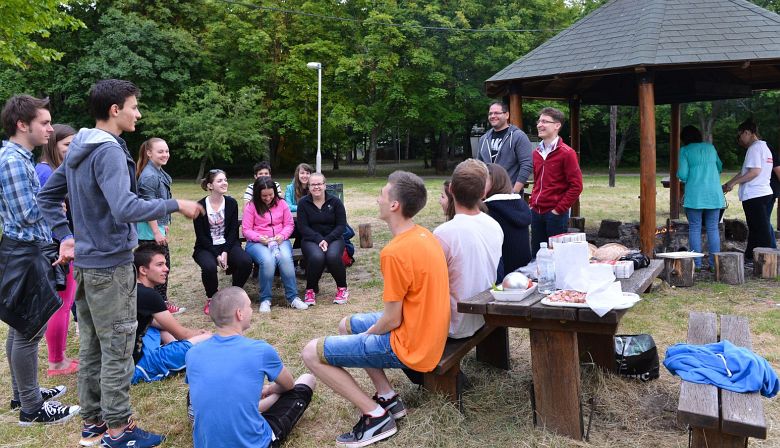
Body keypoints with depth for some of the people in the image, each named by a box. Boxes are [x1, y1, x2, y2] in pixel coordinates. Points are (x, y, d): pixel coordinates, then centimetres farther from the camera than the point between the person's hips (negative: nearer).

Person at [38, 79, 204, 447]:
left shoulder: (78, 149, 11)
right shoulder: (109, 151, -19)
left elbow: (46, 196, 18)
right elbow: (125, 209, -31)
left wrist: (65, 236, 16)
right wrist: (176, 205, -21)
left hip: (86, 261, 9)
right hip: (110, 264, -9)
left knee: (91, 347, 17)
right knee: (117, 350, 1)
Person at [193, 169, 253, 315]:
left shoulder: (231, 203, -1)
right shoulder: (200, 206, -8)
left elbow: (233, 231, -2)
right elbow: (201, 236, -8)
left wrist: (225, 252, -15)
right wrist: (217, 255, -17)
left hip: (228, 244, 2)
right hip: (206, 247, -2)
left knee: (246, 262, -26)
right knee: (209, 266, -34)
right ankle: (211, 299, -4)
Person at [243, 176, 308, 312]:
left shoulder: (281, 203, 10)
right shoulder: (251, 206, 3)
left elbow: (289, 224, 10)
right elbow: (246, 230, 1)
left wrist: (282, 235, -10)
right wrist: (259, 238, -18)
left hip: (280, 240, 2)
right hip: (257, 242, -2)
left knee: (285, 258, -33)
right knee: (267, 260, -36)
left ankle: (293, 297, -24)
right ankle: (265, 300, -20)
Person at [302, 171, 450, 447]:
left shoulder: (395, 252, -26)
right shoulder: (424, 235, 2)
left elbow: (391, 321, -21)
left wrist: (367, 333, 0)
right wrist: (370, 329, 13)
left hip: (408, 347, -9)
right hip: (428, 334, 9)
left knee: (312, 353, -5)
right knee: (346, 325, 27)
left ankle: (376, 416, -1)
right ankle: (388, 398, 20)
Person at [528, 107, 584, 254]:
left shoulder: (567, 153, -9)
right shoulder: (536, 153, 12)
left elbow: (576, 186, -12)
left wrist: (559, 209, -13)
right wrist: (532, 203, 11)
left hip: (555, 214, -6)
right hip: (536, 212, 7)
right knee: (536, 254, 12)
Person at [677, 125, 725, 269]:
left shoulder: (684, 150, -1)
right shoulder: (710, 147, 11)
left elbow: (683, 175, -9)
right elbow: (719, 167, 24)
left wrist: (680, 176, 13)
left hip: (695, 194, -3)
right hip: (714, 193, 3)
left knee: (694, 228, 3)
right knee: (713, 228, 6)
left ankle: (697, 263, 3)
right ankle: (714, 264, 7)